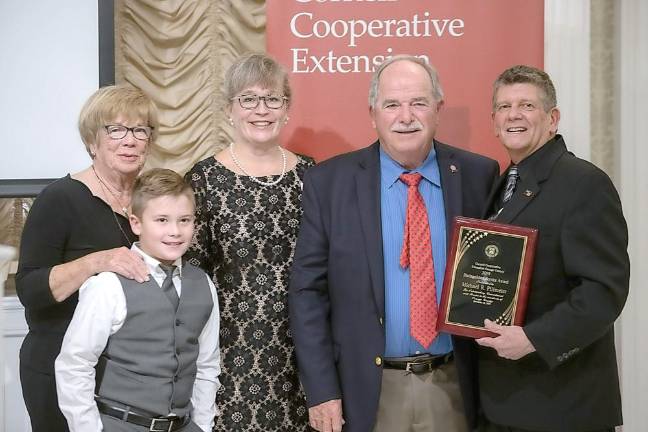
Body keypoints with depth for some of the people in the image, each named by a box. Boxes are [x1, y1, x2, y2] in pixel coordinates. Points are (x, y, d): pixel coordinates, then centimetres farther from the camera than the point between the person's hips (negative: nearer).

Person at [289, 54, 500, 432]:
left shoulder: (478, 175, -2)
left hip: (454, 388, 1)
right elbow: (308, 291, -3)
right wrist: (322, 389, -7)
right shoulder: (329, 182, -5)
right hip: (368, 391, -1)